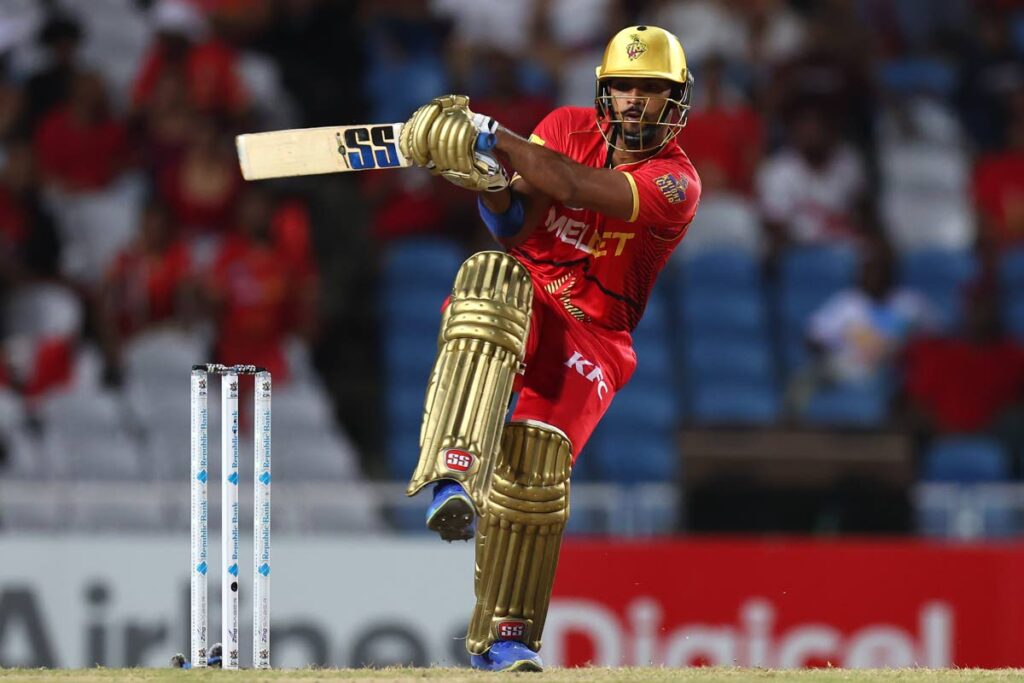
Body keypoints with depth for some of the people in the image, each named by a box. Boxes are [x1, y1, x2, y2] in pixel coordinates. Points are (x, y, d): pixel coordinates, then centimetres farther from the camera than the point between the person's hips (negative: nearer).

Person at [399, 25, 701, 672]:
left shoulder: (676, 182, -10)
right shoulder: (570, 126, 4)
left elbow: (572, 186, -26)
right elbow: (516, 226, -9)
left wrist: (492, 136, -30)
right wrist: (486, 178, -30)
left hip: (592, 334, -1)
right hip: (521, 303, 1)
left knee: (538, 458, -23)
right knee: (494, 275, -36)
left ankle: (505, 637, -6)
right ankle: (454, 476, -51)